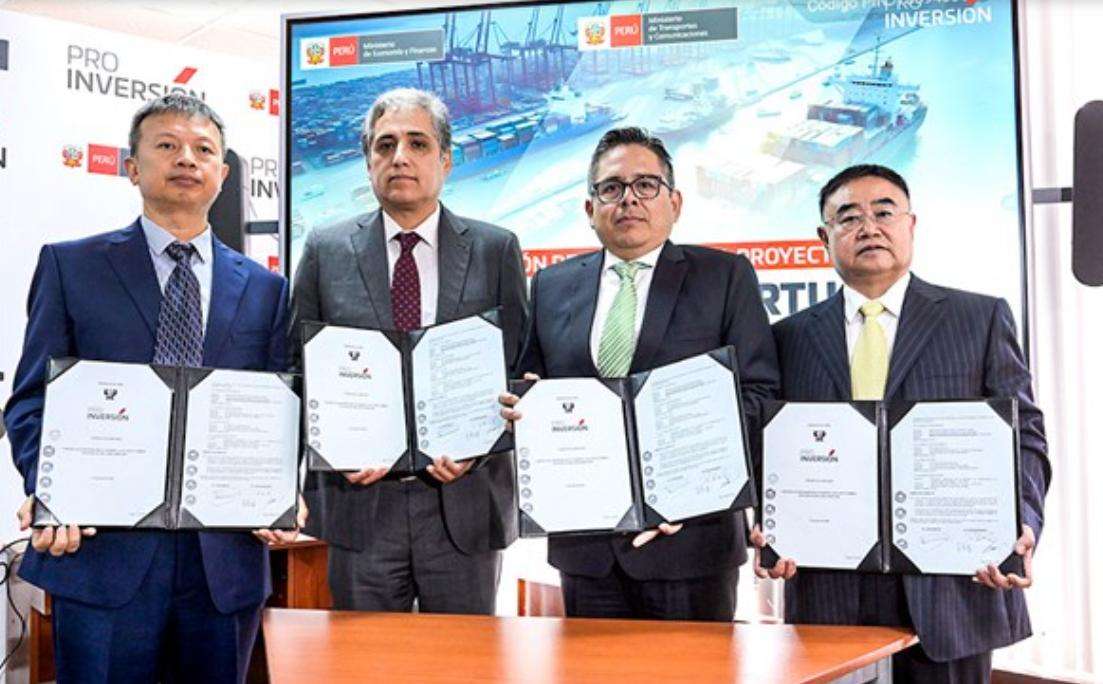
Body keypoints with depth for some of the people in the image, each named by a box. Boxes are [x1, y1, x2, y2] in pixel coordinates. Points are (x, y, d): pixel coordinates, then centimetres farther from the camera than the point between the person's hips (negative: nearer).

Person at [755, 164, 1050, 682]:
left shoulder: (982, 319, 7)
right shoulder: (790, 338, 11)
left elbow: (1020, 436, 3)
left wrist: (1019, 523, -14)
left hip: (952, 584, -1)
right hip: (829, 594, 1)